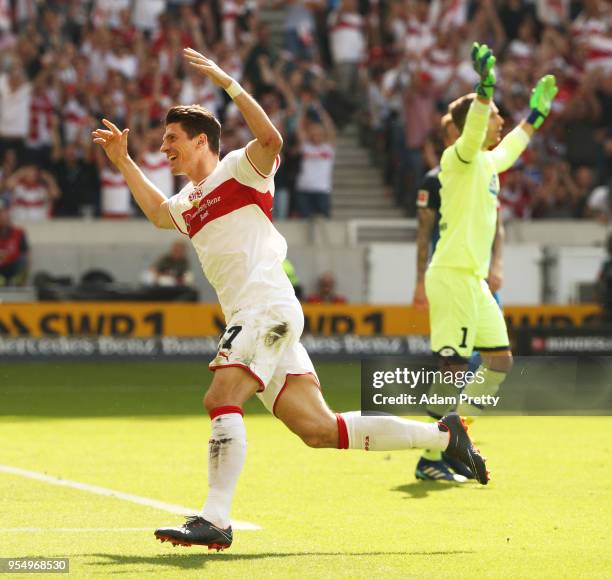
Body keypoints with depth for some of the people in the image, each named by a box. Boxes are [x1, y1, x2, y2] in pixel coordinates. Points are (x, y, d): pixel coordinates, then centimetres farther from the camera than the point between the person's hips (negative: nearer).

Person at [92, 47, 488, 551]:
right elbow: (157, 212, 47)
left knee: (221, 398, -23)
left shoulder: (239, 169, 1)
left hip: (269, 307, -8)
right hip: (248, 317, 8)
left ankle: (216, 519, -29)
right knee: (318, 429, 0)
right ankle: (442, 434, 8)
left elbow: (271, 138, -20)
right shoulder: (188, 203, 25)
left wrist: (227, 83, -23)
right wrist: (123, 161, 42)